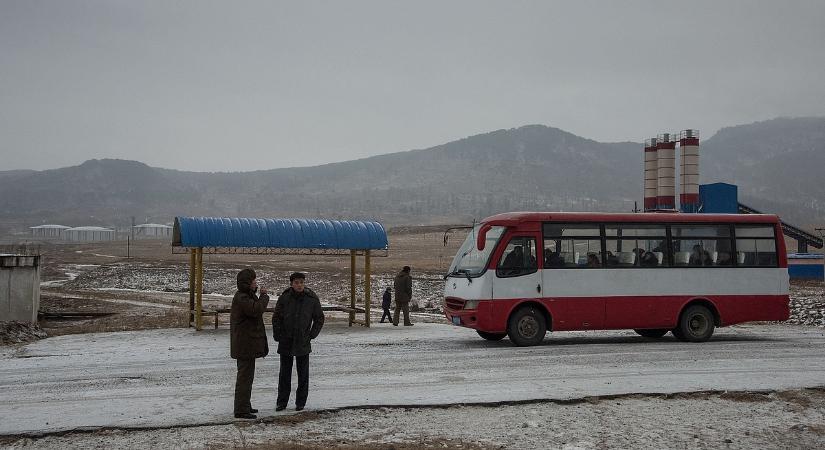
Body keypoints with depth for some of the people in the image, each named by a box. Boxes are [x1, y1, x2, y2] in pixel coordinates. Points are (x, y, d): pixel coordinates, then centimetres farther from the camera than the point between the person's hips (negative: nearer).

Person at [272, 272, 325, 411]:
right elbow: (276, 318, 4)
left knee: (303, 374, 7)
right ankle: (281, 401, 17)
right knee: (284, 372, 8)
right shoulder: (284, 298, -5)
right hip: (286, 342, 0)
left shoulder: (312, 299, -4)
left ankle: (301, 402, 17)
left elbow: (319, 319, 6)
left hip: (303, 343, 0)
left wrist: (312, 335, 0)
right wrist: (277, 335, -3)